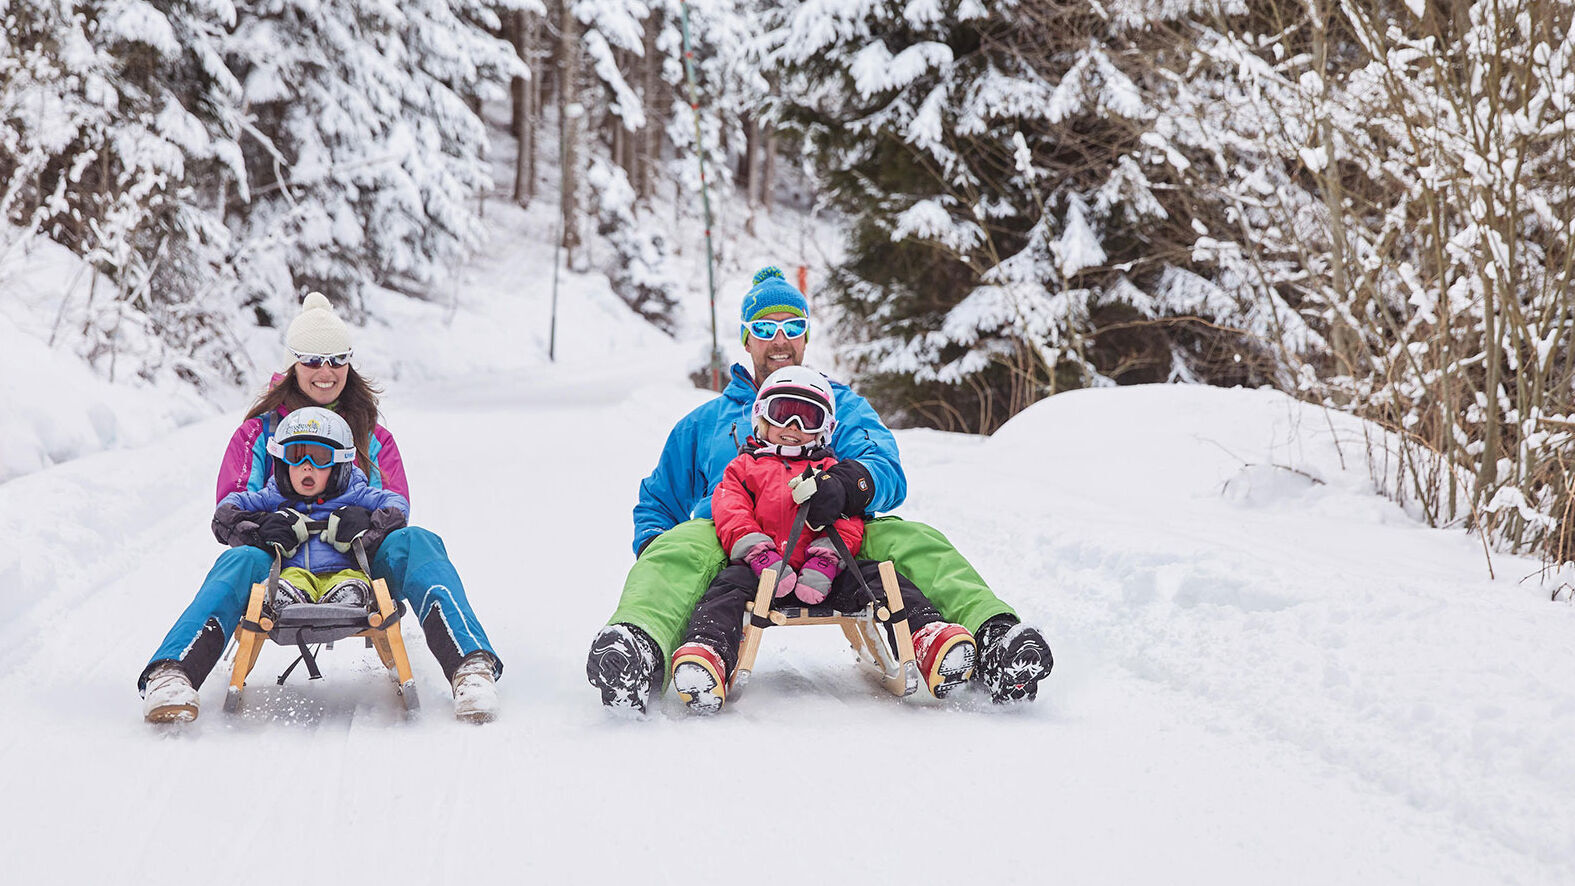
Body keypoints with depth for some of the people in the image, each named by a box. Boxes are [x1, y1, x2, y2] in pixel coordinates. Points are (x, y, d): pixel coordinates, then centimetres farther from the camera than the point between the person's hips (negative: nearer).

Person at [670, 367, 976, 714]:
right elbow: (731, 514, 5)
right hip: (761, 570, -1)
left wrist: (824, 560, -12)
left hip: (820, 578, 2)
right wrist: (762, 556, -15)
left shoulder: (831, 471, 28)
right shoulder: (744, 467, 24)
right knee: (729, 585, -34)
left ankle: (927, 636, -48)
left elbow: (847, 522, 11)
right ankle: (708, 651, -60)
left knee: (874, 577, -25)